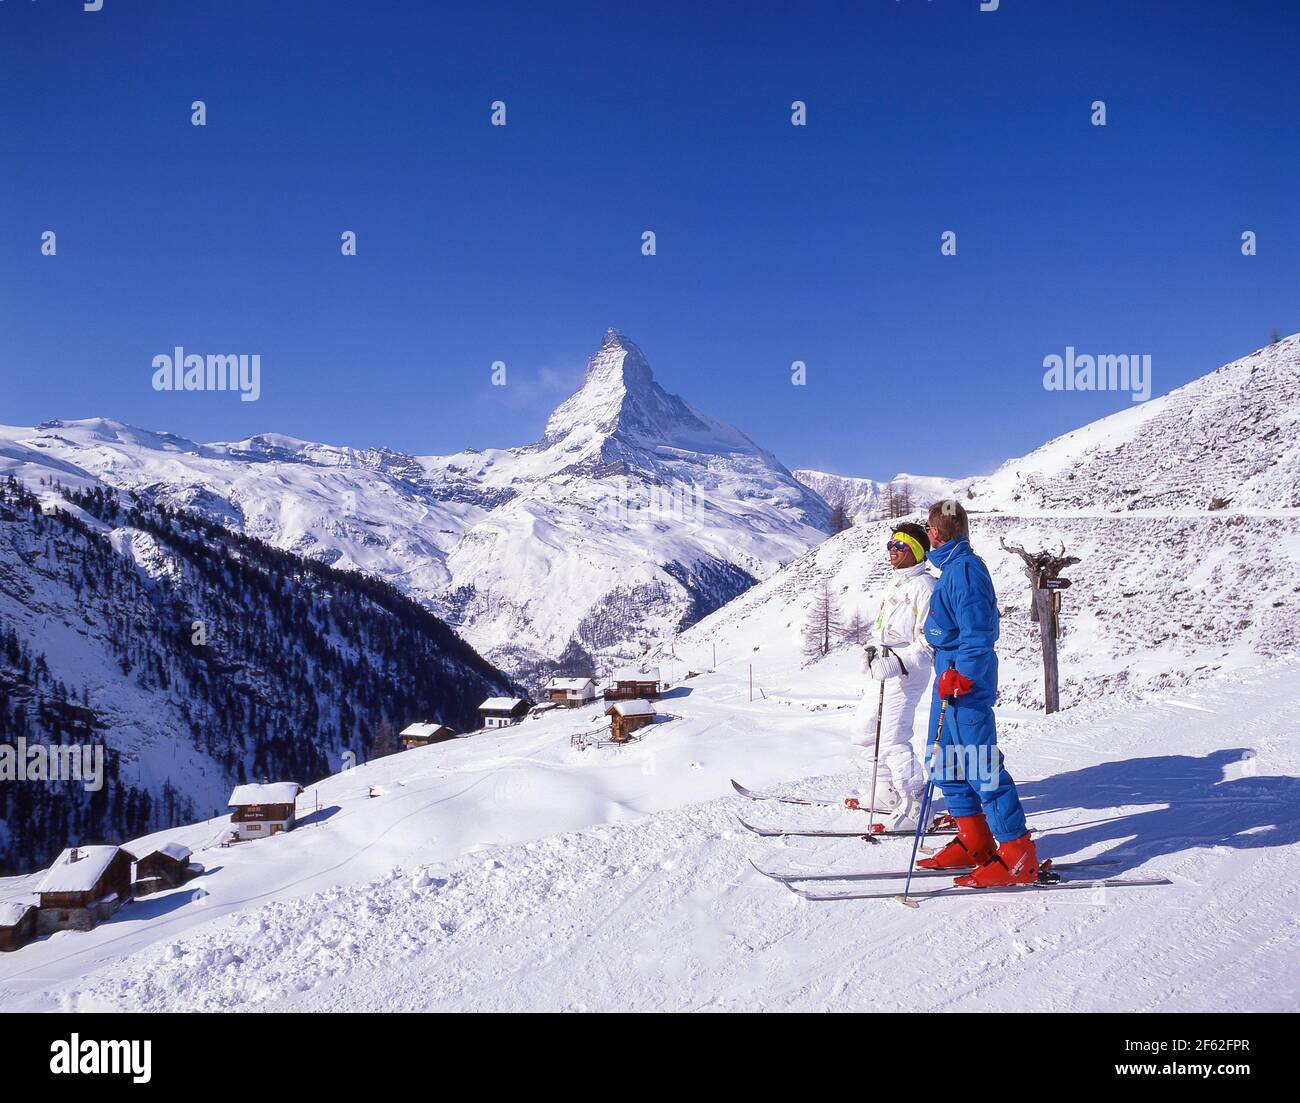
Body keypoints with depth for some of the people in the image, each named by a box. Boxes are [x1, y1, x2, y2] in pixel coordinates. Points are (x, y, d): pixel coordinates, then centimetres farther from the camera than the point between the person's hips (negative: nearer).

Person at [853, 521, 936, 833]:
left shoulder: (923, 586, -13)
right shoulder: (896, 582, 16)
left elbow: (928, 642, -18)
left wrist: (898, 663, -28)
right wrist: (873, 650, 12)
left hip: (906, 671, -10)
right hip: (884, 668, 10)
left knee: (892, 738, -11)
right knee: (867, 729, 17)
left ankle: (914, 805, 0)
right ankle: (890, 787, 33)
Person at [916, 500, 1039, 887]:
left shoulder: (964, 569, -16)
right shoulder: (953, 567, 15)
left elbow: (977, 632, -22)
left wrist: (958, 676, -24)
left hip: (965, 683, -11)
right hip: (952, 675, 11)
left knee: (981, 765, -8)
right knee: (946, 762, 14)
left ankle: (1018, 856, -2)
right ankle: (974, 844, 22)